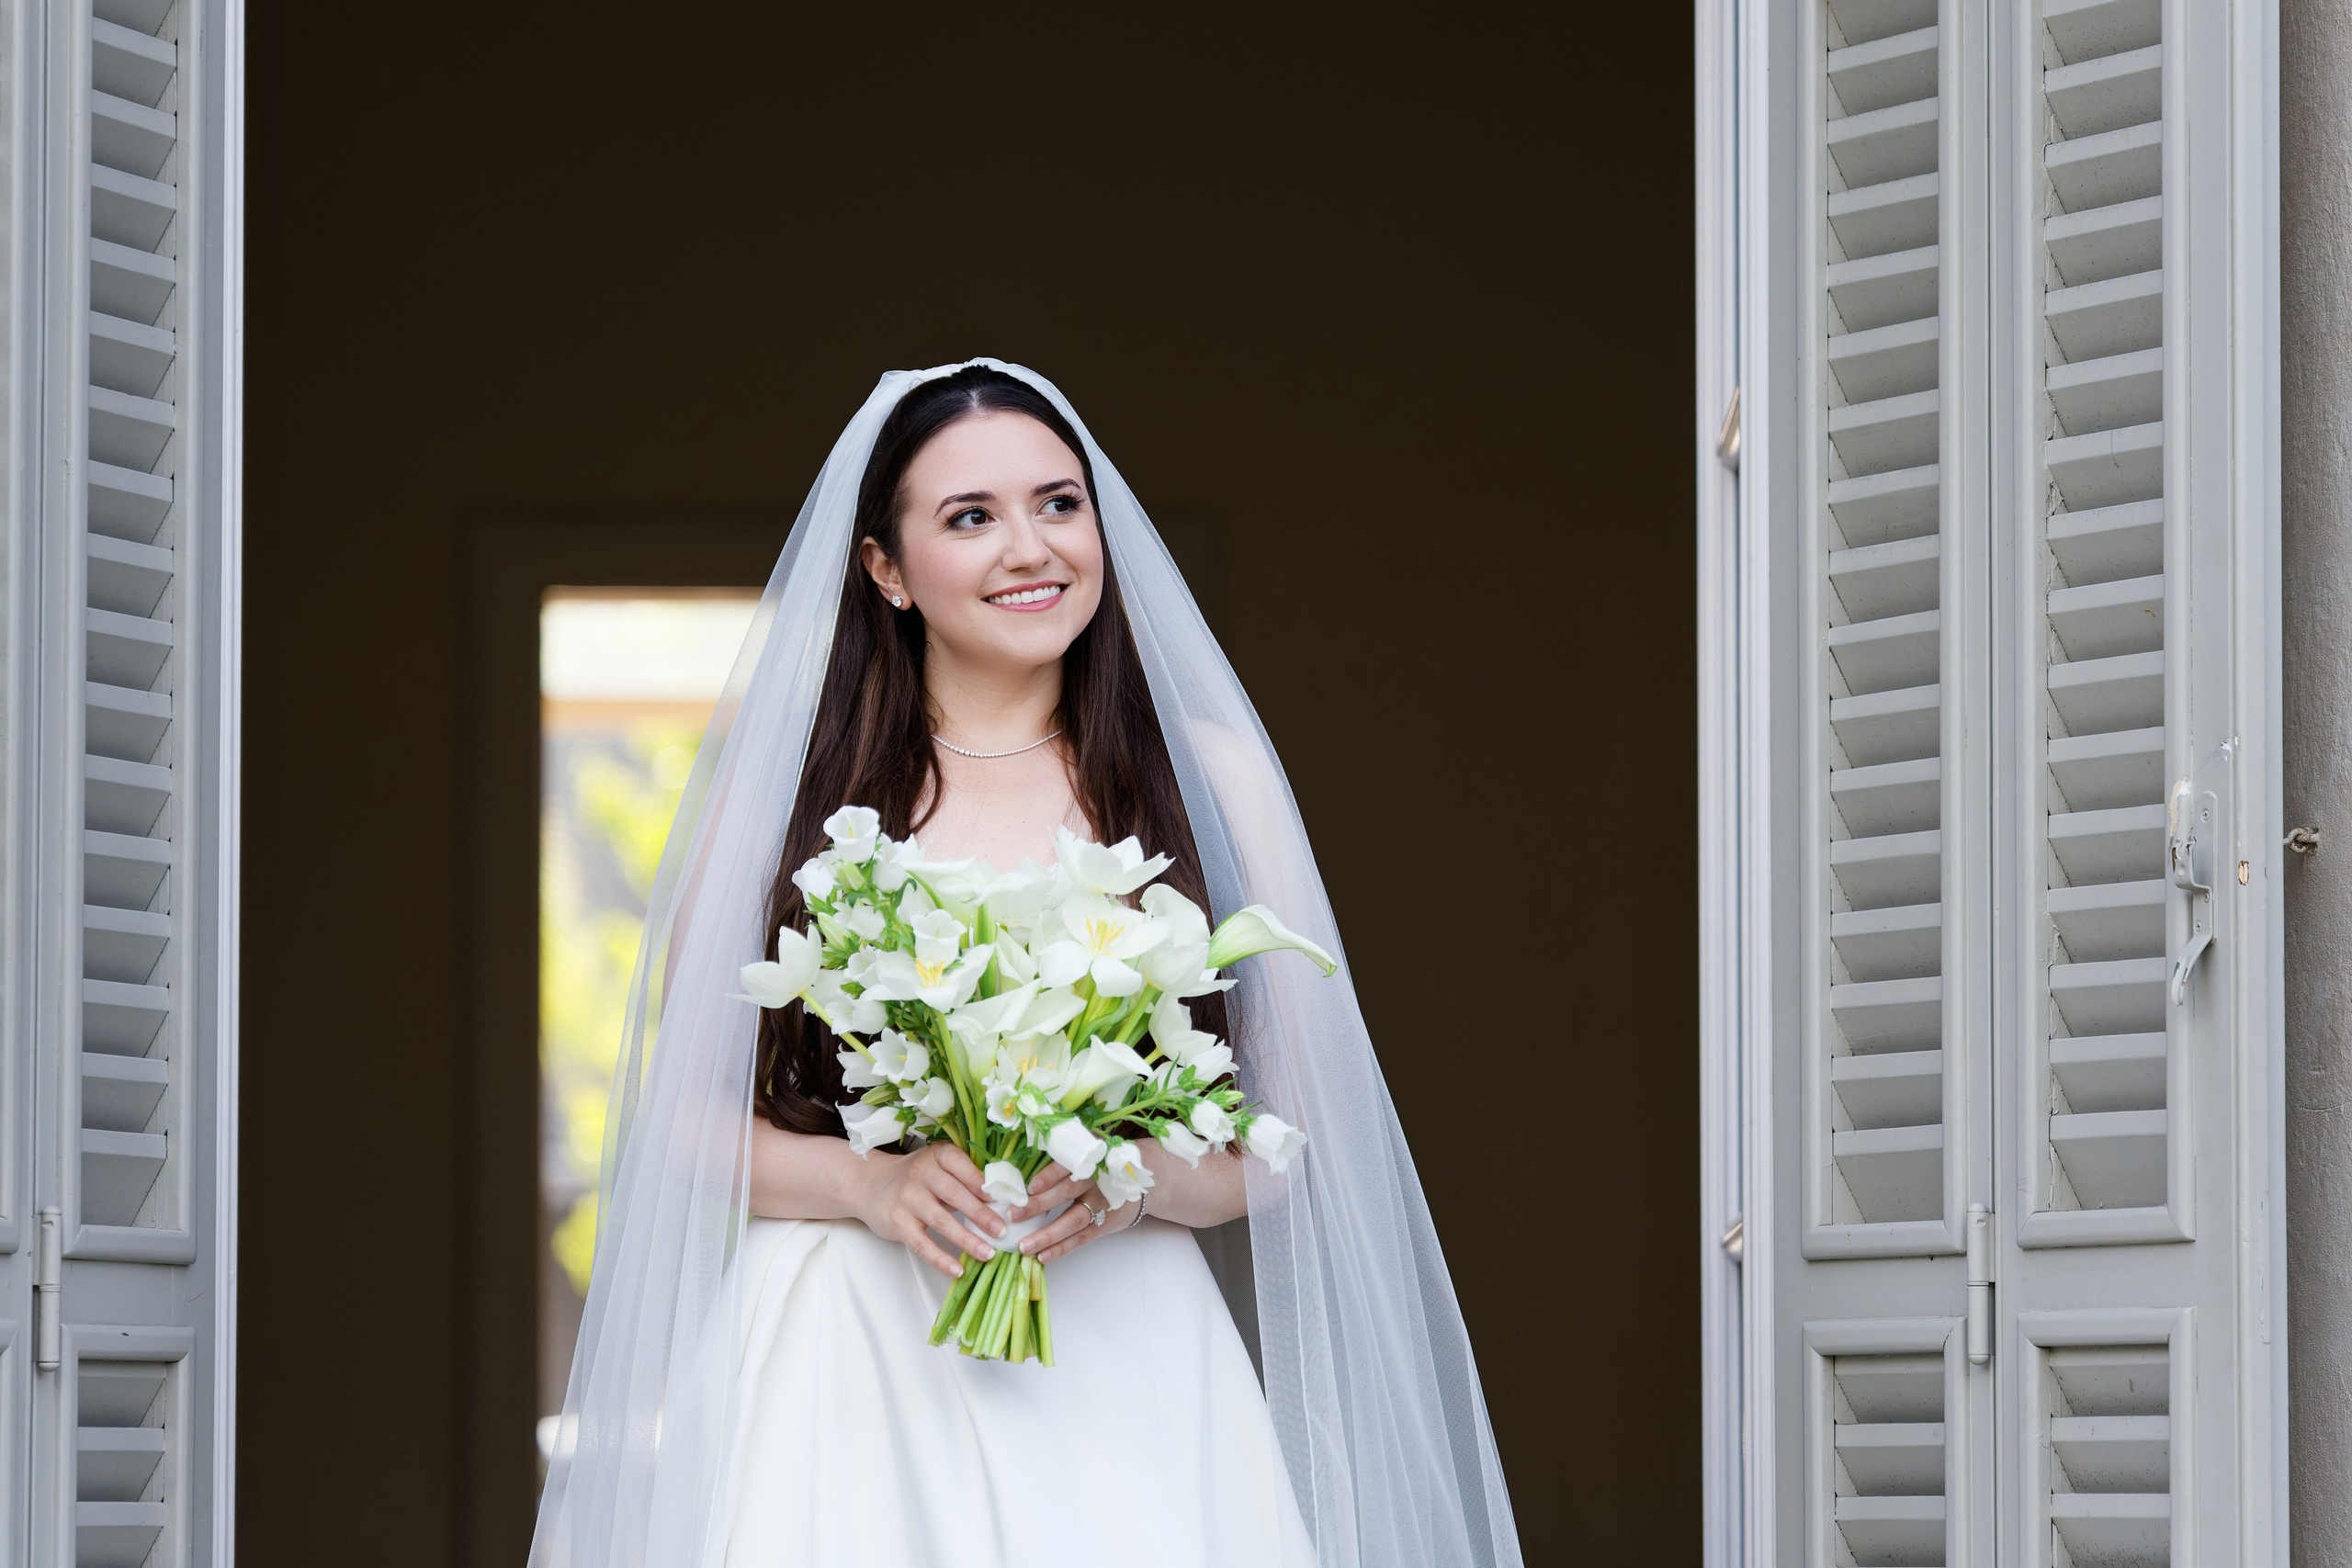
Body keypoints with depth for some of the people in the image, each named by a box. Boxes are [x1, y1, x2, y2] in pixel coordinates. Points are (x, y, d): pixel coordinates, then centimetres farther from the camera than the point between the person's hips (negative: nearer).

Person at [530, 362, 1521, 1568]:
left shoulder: (1206, 780, 7)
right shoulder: (781, 786, 5)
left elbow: (1292, 1125, 7)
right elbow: (680, 1109, 5)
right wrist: (872, 1183, -12)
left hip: (1122, 1364, 1)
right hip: (845, 1367, 0)